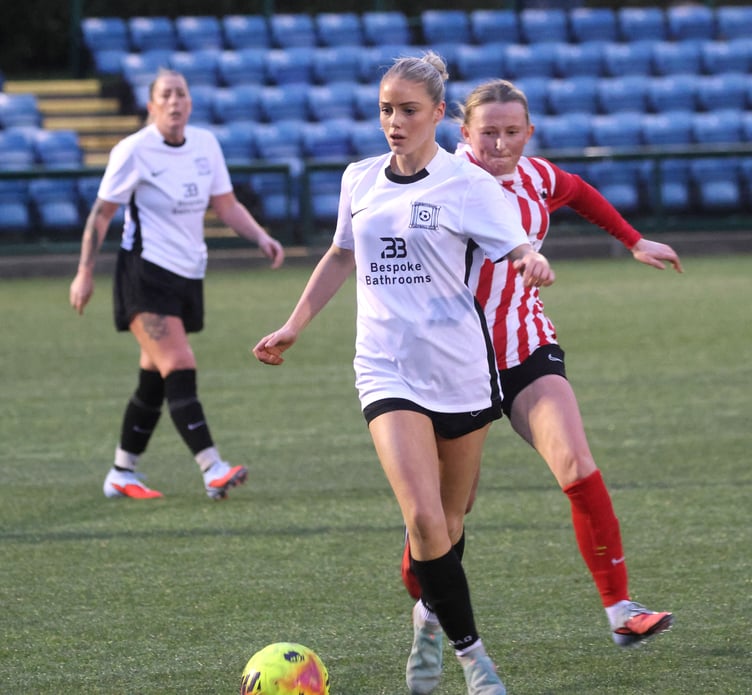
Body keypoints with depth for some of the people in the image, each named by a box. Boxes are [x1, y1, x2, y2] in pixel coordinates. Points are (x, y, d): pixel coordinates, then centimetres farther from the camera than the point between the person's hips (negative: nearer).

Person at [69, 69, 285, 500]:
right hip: (146, 273, -6)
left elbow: (227, 206, 12)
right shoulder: (134, 150, -9)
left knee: (155, 378, 10)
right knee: (180, 368, -18)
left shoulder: (206, 144, 6)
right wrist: (85, 273, -5)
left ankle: (123, 473, 21)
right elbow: (102, 213, -3)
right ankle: (213, 469, -26)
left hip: (188, 274, 6)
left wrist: (262, 238, -4)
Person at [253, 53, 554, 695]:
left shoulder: (468, 185, -4)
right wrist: (294, 326, 23)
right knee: (423, 516, -17)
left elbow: (521, 252, -10)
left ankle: (432, 619, 39)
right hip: (388, 370, 1)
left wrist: (536, 267, -34)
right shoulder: (360, 179, 8)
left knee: (450, 519, 10)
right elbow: (341, 256, 24)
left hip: (460, 369, -1)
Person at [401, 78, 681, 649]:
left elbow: (580, 193, 27)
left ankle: (621, 610, -12)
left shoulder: (537, 178, 4)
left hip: (527, 351, 4)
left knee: (578, 468, -14)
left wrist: (634, 242, 29)